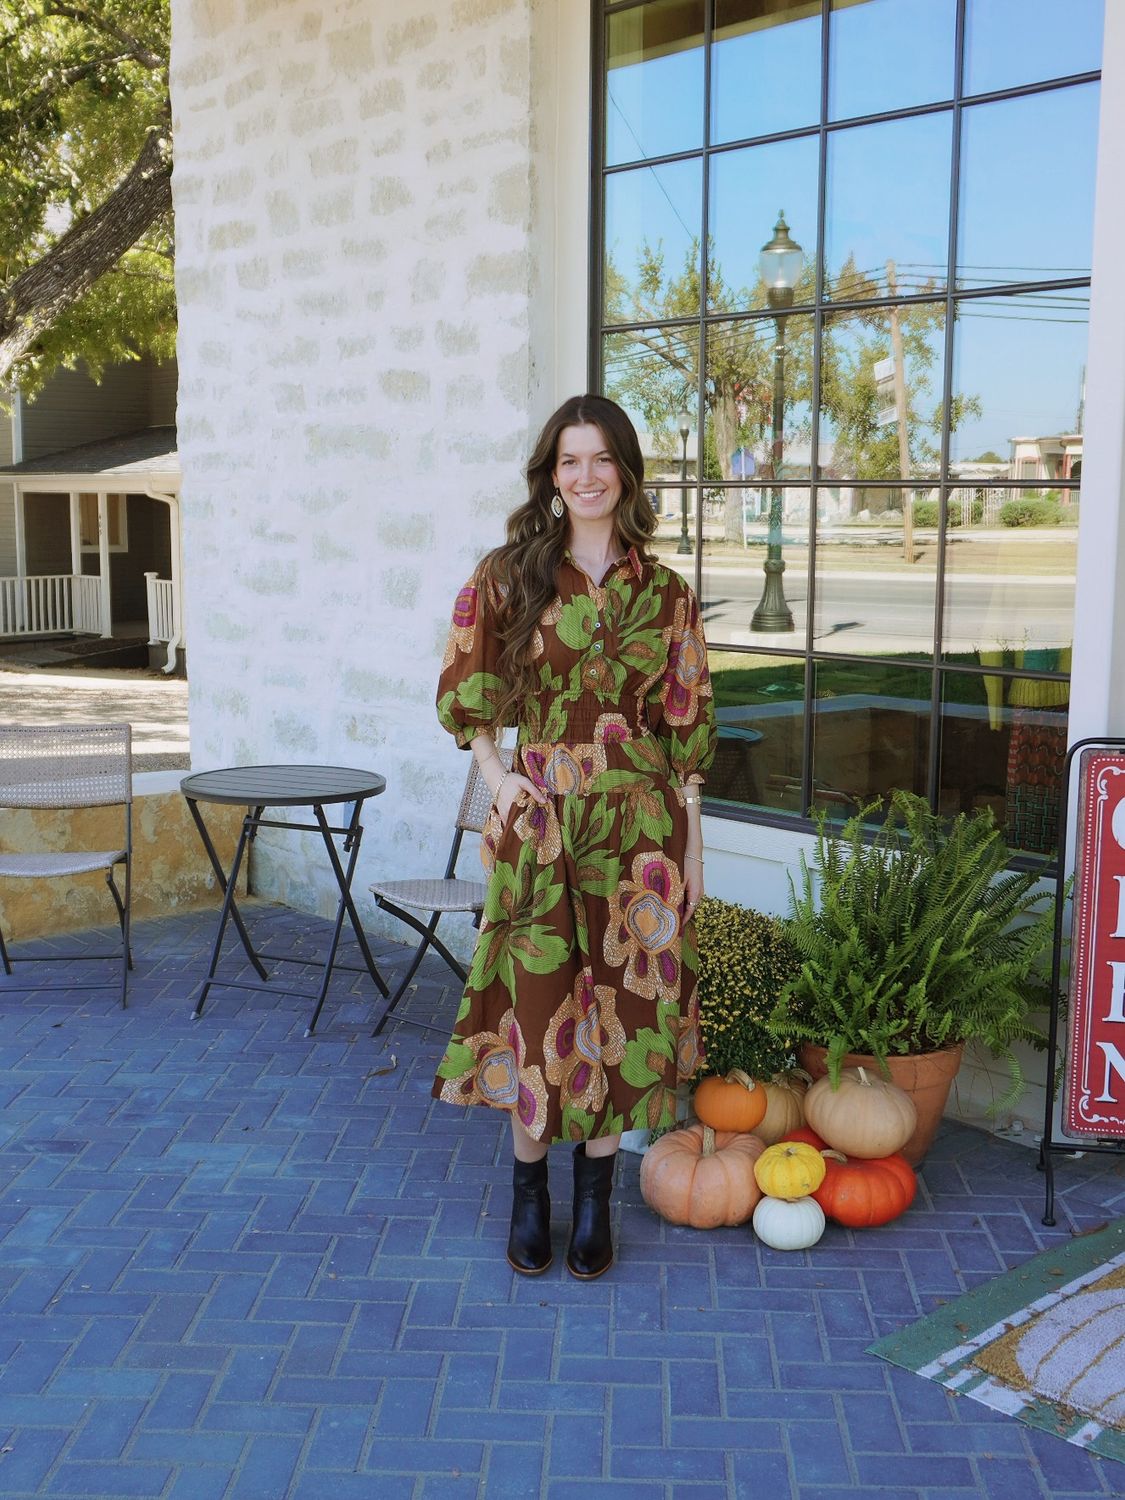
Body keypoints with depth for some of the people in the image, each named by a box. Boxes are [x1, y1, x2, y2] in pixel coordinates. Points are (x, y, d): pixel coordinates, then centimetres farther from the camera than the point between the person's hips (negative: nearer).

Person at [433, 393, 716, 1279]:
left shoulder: (663, 593, 4)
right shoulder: (508, 577, 2)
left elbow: (686, 726, 5)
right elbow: (464, 692, 9)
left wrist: (691, 842, 4)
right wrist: (497, 777, -5)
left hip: (640, 824, 1)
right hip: (539, 817, -1)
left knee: (620, 1001, 6)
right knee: (539, 1002, 3)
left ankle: (596, 1197, 22)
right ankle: (529, 1192, 22)